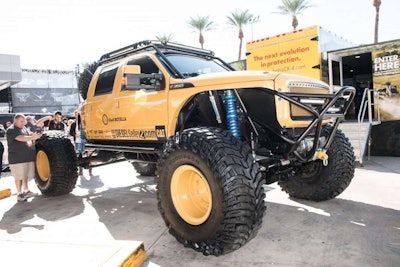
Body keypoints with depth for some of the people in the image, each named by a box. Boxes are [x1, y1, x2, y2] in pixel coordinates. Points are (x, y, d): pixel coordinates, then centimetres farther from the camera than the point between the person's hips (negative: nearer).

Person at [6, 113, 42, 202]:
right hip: (17, 157, -7)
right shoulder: (11, 130, -9)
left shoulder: (24, 128, 16)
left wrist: (30, 141, -6)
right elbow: (21, 138, -22)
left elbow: (29, 137, 17)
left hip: (28, 156, 7)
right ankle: (19, 194, 12)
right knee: (19, 176, 1)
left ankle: (25, 190, 29)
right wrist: (32, 137, -33)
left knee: (25, 175, 16)